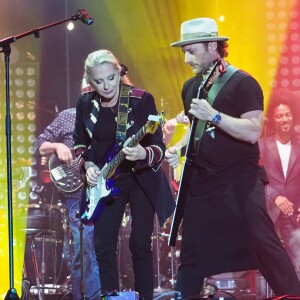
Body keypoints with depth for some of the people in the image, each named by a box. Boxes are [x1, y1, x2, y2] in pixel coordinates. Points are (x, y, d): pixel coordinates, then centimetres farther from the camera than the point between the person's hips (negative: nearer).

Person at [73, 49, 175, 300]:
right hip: (105, 181, 3)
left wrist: (143, 154, -37)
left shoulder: (141, 99, -15)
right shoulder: (85, 104, -3)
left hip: (142, 179, -3)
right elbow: (80, 143, 11)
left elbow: (159, 146, -16)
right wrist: (88, 166, -8)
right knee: (104, 246, 1)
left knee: (140, 245, -3)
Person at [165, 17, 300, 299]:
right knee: (191, 252, 9)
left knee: (263, 242, -14)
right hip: (201, 181, 7)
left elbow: (252, 132, -20)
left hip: (240, 179, -7)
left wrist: (213, 115, -27)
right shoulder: (190, 87, 11)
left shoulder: (242, 83, -11)